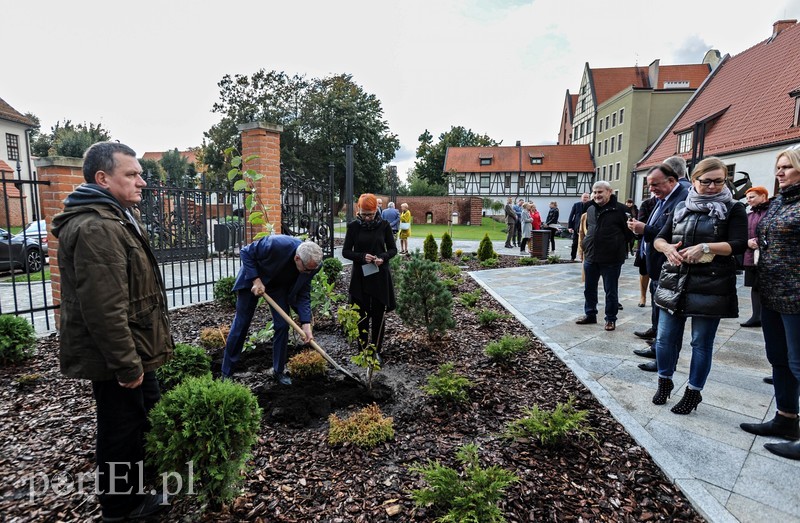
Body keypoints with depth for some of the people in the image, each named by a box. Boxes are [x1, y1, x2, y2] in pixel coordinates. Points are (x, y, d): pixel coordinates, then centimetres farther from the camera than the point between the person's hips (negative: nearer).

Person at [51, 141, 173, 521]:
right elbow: (104, 310, -28)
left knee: (143, 427, 22)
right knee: (121, 437, 7)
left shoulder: (113, 220, 13)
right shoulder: (96, 228, -23)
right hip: (118, 361, -11)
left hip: (133, 354, 11)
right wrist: (126, 365, -22)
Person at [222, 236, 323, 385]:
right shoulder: (274, 245, -40)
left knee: (283, 326, -4)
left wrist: (306, 323, -22)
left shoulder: (312, 264, -26)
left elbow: (303, 293, -14)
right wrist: (256, 280, -28)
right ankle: (226, 373, 17)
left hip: (279, 285, 3)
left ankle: (279, 371, 14)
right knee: (241, 325, 2)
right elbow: (245, 252, -21)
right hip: (252, 279, -3)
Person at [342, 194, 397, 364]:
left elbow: (393, 249, 4)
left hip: (380, 276, 0)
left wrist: (383, 257, -17)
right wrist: (362, 257, -18)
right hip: (360, 276, 0)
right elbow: (346, 251, 0)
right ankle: (363, 350, 20)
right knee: (362, 315, 7)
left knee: (378, 315, 7)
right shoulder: (353, 226, -3)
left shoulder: (384, 225, -2)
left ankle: (377, 351, 21)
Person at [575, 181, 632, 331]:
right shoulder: (590, 209, 10)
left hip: (611, 259, -6)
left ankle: (611, 319, 20)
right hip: (590, 257, 6)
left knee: (611, 291, 6)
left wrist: (617, 246, -1)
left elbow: (628, 231, -7)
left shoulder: (620, 209, -10)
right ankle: (590, 314, 30)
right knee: (589, 289, 15)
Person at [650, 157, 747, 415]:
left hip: (709, 286, -3)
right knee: (665, 338, 7)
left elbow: (739, 244, -9)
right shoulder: (681, 207, 12)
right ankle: (665, 381, 28)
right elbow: (659, 238, 11)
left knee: (701, 343, 6)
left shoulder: (733, 209, 2)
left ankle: (693, 392, 22)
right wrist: (667, 247, -11)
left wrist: (705, 247, -23)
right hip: (674, 282, 3)